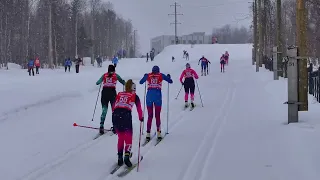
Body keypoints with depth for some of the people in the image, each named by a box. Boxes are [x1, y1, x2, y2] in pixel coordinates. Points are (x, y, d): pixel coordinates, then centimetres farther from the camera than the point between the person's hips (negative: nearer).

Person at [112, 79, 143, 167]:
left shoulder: (119, 94, 25)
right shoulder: (134, 96, 18)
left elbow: (113, 107, 23)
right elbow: (139, 108, 19)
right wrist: (141, 118, 33)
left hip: (115, 115, 3)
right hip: (126, 115, -3)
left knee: (120, 137, 20)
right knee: (128, 138, 8)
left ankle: (120, 157, 17)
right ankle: (127, 156, -12)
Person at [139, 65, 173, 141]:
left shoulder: (148, 75, 9)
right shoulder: (161, 75, 6)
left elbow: (141, 82, 23)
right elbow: (170, 81, 11)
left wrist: (145, 76, 40)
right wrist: (168, 76, 31)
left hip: (149, 96, 1)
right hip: (158, 96, -1)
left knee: (150, 116, 7)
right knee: (157, 115, 8)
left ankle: (148, 134, 1)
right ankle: (158, 132, 2)